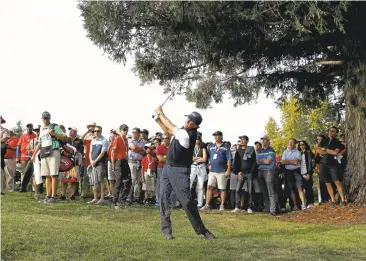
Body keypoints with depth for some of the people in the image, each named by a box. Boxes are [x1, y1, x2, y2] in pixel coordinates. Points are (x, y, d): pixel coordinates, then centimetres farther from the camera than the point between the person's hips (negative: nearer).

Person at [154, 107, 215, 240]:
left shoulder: (189, 134, -19)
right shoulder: (182, 130, 7)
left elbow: (170, 127, -11)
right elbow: (168, 131, 23)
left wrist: (160, 112, 2)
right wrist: (158, 119, 9)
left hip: (180, 171, -8)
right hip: (167, 168, 8)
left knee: (187, 201, -9)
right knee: (163, 197, 0)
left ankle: (201, 229, 2)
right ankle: (166, 228, 5)